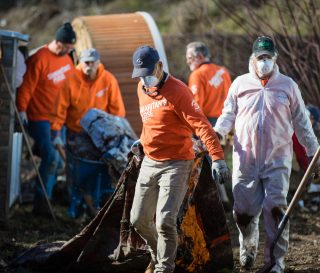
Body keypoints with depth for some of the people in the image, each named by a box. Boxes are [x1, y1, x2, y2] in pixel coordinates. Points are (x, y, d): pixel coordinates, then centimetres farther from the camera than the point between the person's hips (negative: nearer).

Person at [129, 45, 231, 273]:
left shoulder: (177, 91, -18)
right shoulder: (142, 89, 7)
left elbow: (201, 124, -24)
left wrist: (217, 157, -32)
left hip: (176, 165, -8)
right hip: (149, 163, 8)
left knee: (165, 221, -15)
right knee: (138, 219, 11)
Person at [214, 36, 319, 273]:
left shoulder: (287, 85, 6)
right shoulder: (240, 84, 7)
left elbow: (301, 122, 12)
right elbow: (228, 114, 12)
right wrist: (217, 132, -7)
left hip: (277, 160, -1)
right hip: (246, 160, 1)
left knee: (275, 209, -10)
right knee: (243, 211, 3)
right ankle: (248, 247, 32)